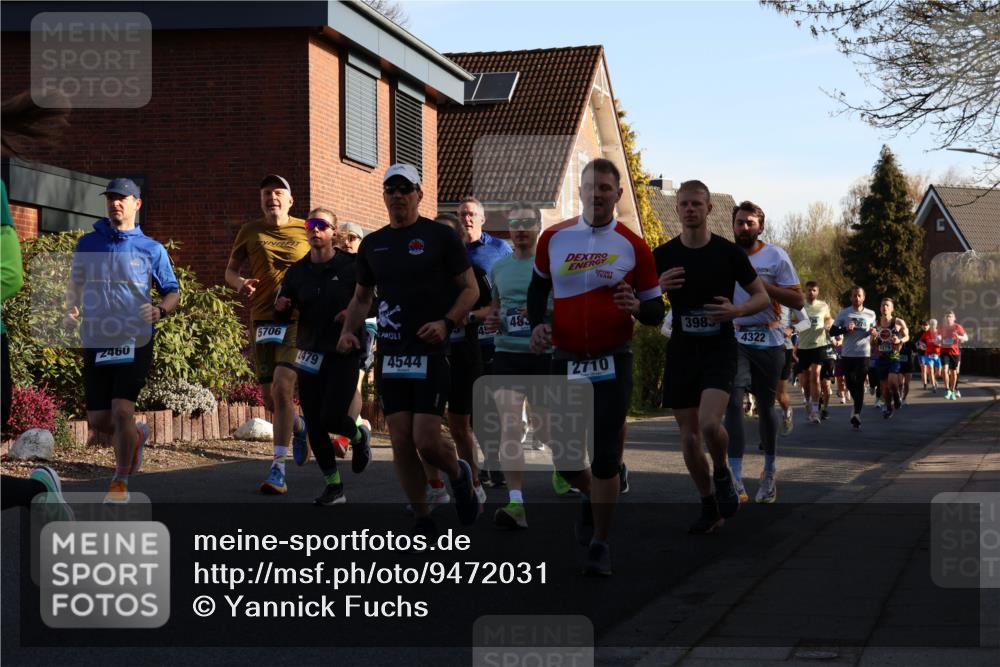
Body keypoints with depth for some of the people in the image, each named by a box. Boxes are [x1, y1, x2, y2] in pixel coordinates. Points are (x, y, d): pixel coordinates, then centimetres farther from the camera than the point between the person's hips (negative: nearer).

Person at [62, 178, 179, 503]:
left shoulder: (151, 249, 3)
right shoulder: (87, 244, 8)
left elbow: (173, 291, 9)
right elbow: (75, 284, 20)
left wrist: (161, 310, -13)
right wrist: (71, 311, -1)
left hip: (135, 342, -3)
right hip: (96, 342, 3)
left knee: (122, 410, -16)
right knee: (98, 420, 4)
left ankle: (121, 480, 4)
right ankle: (135, 436, 39)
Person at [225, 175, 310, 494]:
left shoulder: (305, 231, 4)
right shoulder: (250, 232, 8)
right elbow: (230, 269, 17)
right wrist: (240, 283, -6)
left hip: (298, 320, -3)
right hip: (263, 321, 3)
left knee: (282, 387, -18)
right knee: (270, 398, 7)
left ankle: (278, 468, -15)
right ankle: (300, 427, 42)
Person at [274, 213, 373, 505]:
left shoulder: (351, 266, -4)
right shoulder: (297, 271, 7)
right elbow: (282, 317, 11)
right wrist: (280, 307, -12)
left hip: (344, 353, -4)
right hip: (310, 356, 4)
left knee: (332, 417, -14)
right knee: (314, 426, 2)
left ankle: (359, 437, 22)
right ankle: (333, 485, 17)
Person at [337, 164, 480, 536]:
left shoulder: (440, 237, -1)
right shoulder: (372, 244, 14)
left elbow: (470, 288, 1)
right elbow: (362, 298, 24)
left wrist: (446, 323, -15)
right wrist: (348, 330, 6)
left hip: (431, 352, -5)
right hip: (389, 354, 5)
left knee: (426, 441, -10)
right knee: (401, 442, 1)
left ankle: (459, 475, 23)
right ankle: (423, 520, 13)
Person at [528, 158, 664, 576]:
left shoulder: (633, 246, -2)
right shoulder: (553, 238, 4)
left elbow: (656, 312, 2)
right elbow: (538, 287, 21)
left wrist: (636, 306, -21)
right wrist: (537, 325, 3)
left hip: (612, 364, -2)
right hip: (564, 362, 2)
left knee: (605, 458, -4)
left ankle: (600, 545, 11)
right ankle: (590, 496, 39)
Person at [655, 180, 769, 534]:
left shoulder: (729, 252, -3)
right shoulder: (663, 256, 2)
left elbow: (762, 296, 4)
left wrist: (737, 310, -16)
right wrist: (657, 288, -14)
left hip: (719, 350, -3)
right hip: (681, 352, 3)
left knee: (709, 423, -25)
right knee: (689, 437, 4)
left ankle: (722, 472, 7)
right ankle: (709, 507, 22)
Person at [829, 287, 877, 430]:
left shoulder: (871, 314, 7)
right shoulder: (844, 313, 1)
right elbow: (832, 332, 1)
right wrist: (845, 329, -17)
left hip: (864, 353, 0)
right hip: (847, 354, 0)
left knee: (860, 384, -5)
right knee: (850, 383, 5)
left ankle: (857, 414, -5)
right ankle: (859, 403, 32)